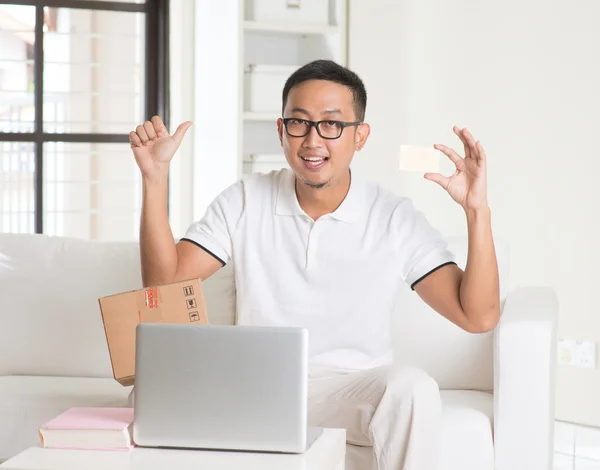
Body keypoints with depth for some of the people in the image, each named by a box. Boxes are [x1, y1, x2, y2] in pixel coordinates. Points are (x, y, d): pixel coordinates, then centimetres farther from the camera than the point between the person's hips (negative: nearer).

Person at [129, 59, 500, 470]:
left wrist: (477, 209, -21)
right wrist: (156, 178, -10)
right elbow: (165, 282, -2)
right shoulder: (245, 202, 4)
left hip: (353, 388, -1)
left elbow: (478, 316, -9)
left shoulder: (396, 219, -3)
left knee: (414, 389, -34)